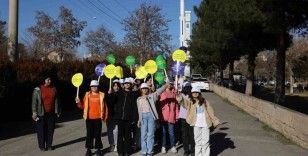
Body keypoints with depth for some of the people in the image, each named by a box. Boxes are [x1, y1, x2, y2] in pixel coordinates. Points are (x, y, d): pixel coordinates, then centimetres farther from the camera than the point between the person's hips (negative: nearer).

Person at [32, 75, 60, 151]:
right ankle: (42, 146, 14)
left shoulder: (53, 89, 7)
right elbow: (34, 102, -6)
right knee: (41, 130, 3)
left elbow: (56, 101, 10)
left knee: (50, 129, 8)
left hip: (51, 113, 4)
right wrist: (34, 112, -11)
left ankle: (49, 145, 19)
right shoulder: (38, 90, -5)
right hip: (41, 114, -4)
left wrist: (57, 111, 9)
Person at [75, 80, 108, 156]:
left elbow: (105, 106, 1)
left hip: (98, 118, -1)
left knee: (98, 134, 7)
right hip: (89, 118, 1)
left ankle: (98, 149, 17)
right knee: (89, 134, 7)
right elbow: (83, 106, 5)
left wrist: (105, 116, -2)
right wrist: (78, 102, -14)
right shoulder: (87, 94, 5)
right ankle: (88, 149, 15)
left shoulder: (102, 95, 1)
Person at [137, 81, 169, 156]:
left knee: (150, 134, 0)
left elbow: (158, 92, -12)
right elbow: (139, 110, 15)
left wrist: (165, 86, -29)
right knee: (143, 134, 3)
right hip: (143, 116, 2)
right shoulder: (139, 99, 13)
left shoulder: (152, 96, 5)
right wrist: (139, 120, 11)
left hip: (151, 115, -2)